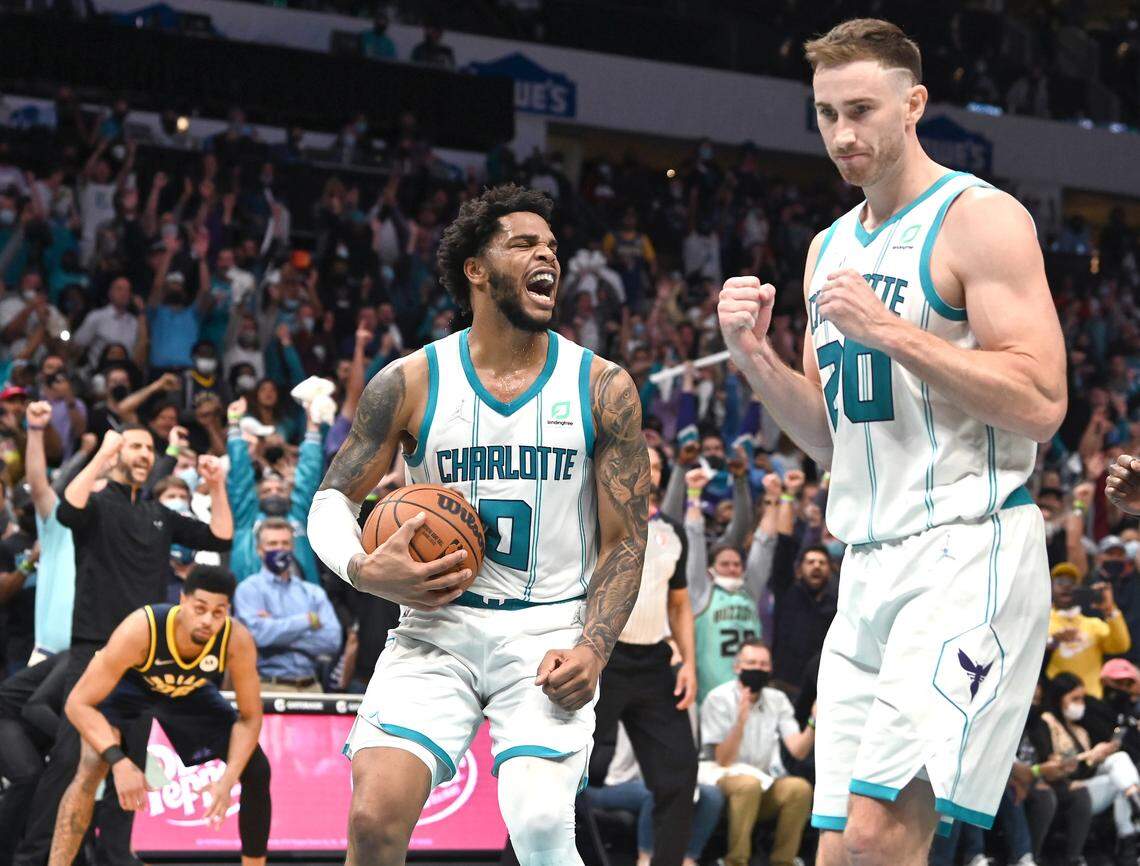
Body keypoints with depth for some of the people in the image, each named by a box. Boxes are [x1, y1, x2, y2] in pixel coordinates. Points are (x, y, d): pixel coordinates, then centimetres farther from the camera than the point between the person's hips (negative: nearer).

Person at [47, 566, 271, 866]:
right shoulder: (140, 630, -42)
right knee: (91, 769, -27)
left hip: (189, 691, 3)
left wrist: (227, 781, -32)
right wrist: (118, 761, -49)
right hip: (126, 684, -3)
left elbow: (250, 717, -18)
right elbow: (78, 703, -37)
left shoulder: (237, 641, -34)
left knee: (257, 771, -5)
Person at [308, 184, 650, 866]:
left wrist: (592, 650, -12)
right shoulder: (411, 383, 1)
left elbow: (624, 541, 3)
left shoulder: (603, 389, 2)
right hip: (437, 627, 0)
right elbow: (334, 498, 10)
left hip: (549, 634, 0)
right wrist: (363, 569, -13)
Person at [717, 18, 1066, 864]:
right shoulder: (831, 247, 19)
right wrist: (756, 358, 5)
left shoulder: (981, 219, -6)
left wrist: (891, 331, -18)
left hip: (968, 551, -8)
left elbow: (1041, 404, -14)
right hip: (871, 564, 8)